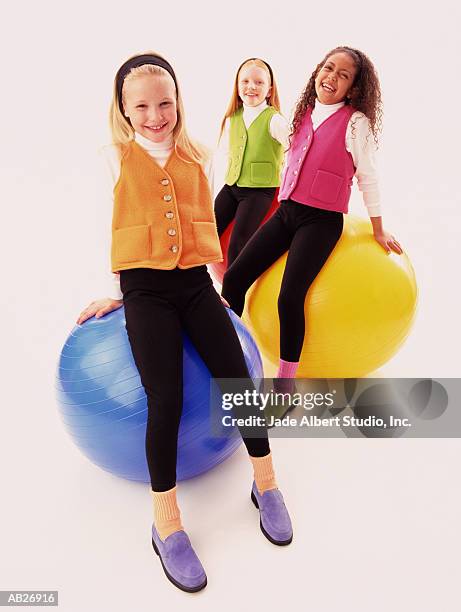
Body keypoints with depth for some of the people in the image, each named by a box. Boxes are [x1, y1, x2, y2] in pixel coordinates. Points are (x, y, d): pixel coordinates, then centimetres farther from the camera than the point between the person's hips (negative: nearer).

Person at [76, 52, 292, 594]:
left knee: (238, 379, -8)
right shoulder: (116, 157, 5)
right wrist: (115, 291, 9)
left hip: (195, 283, 3)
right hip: (145, 290, -2)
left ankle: (265, 485, 13)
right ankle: (166, 524, 2)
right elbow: (115, 226, 8)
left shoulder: (195, 155, 11)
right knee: (166, 400, -14)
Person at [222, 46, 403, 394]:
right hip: (286, 212, 6)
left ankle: (286, 379, -1)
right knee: (234, 278, -4)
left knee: (290, 297, -20)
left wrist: (378, 230, 4)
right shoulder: (306, 114, 11)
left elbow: (367, 177, -2)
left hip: (321, 221, -6)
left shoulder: (356, 122, -6)